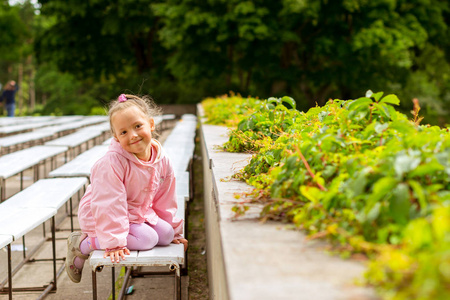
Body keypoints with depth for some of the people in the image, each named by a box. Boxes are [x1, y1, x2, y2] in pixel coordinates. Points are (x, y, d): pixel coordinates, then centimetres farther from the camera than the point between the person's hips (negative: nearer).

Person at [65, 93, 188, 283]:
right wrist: (114, 243, -31)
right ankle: (81, 244, -8)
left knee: (166, 234, -7)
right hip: (100, 216, -8)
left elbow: (165, 199, 4)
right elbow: (109, 205, -31)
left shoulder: (161, 160, -10)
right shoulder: (112, 163, -32)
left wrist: (175, 232, 11)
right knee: (147, 239, -22)